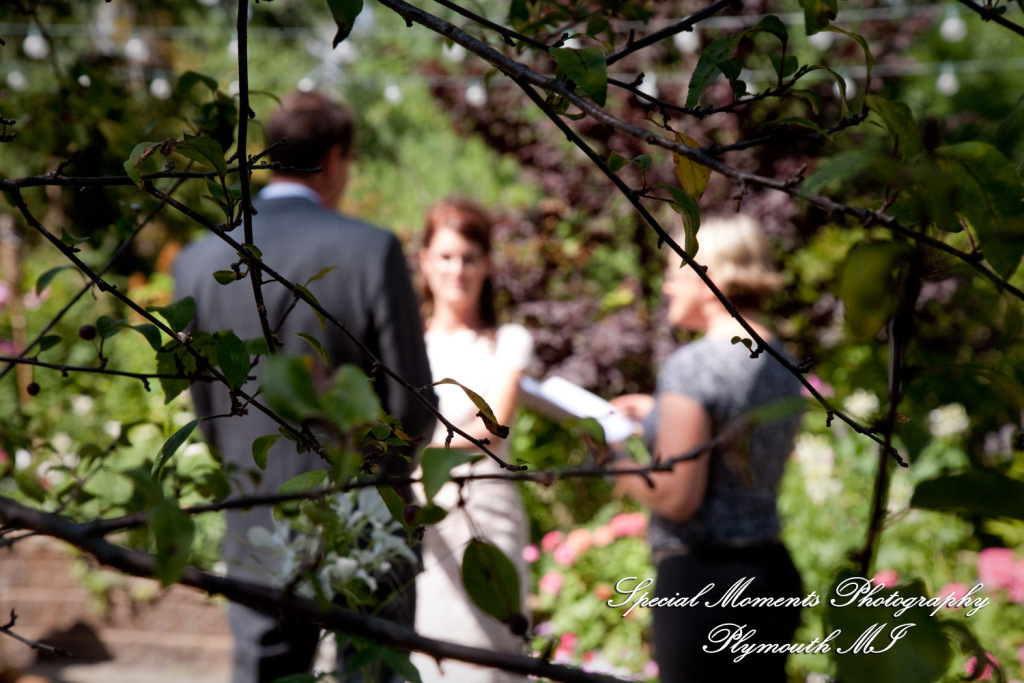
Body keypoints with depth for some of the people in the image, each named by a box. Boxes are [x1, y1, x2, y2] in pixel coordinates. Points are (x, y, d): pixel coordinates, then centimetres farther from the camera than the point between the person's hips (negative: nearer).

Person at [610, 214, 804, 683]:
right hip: (771, 569, 8)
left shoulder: (692, 364, -15)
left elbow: (676, 498, -18)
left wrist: (617, 463, -1)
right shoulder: (780, 364, 11)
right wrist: (659, 414, 23)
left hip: (702, 577, -8)